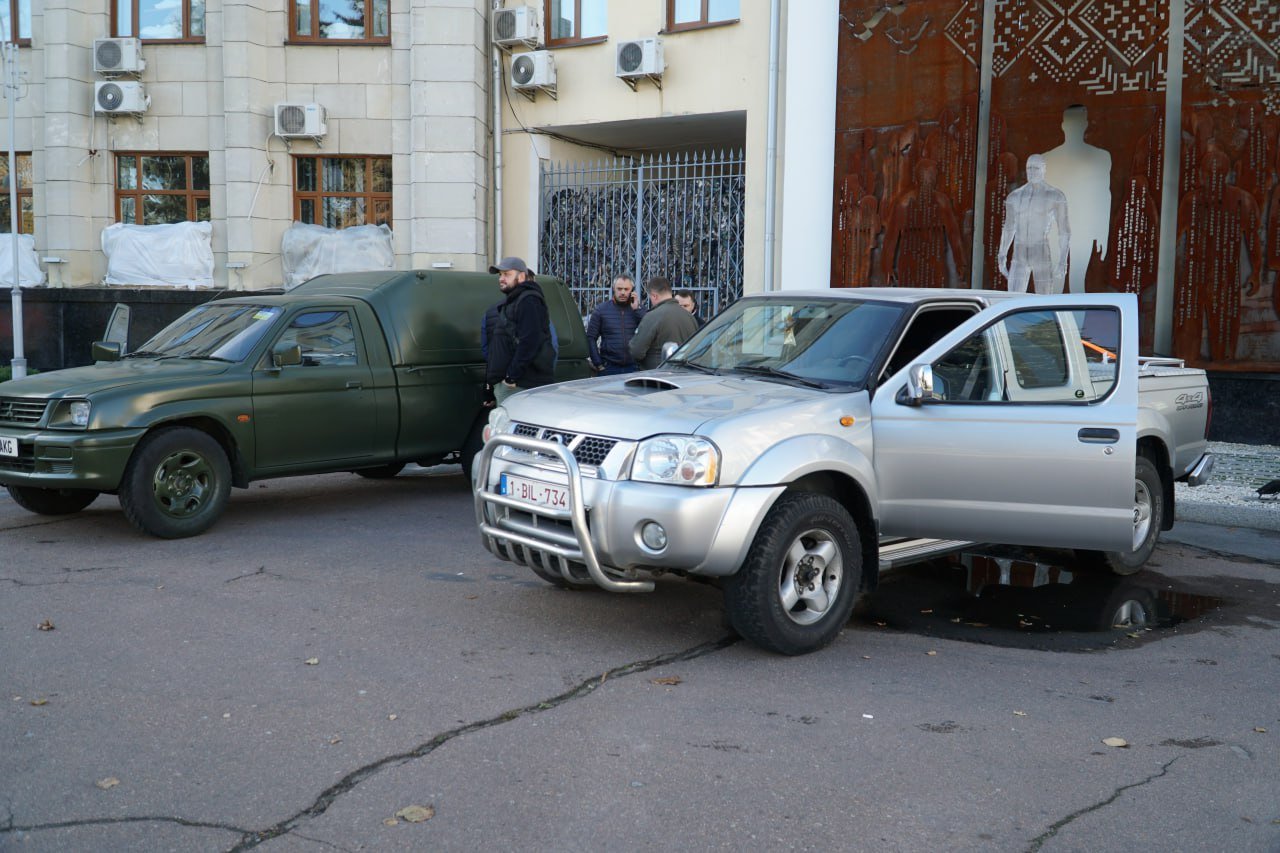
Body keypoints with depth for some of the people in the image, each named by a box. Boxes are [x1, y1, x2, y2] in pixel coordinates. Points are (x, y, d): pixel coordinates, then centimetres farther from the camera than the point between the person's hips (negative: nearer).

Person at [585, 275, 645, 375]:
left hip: (633, 367, 1)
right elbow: (591, 338, 2)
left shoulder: (638, 310, 7)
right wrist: (598, 364, -4)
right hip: (609, 368, -1)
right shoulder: (601, 310, 4)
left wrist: (636, 309, -9)